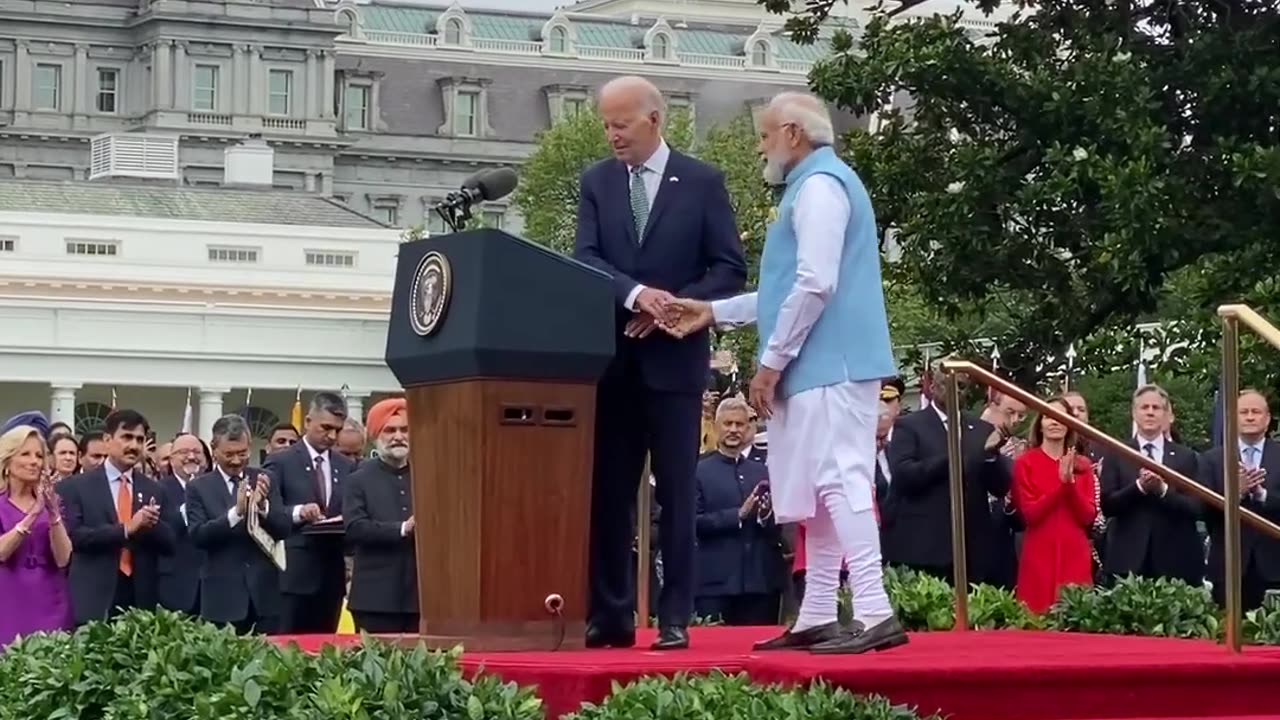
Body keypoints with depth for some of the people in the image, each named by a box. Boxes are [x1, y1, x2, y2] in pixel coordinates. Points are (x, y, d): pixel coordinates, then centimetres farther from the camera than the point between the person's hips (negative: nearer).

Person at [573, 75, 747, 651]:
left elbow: (730, 268, -1)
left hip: (675, 357, -3)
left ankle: (675, 618, 3)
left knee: (677, 492, 0)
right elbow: (584, 260, -2)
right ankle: (610, 614, 8)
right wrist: (637, 294, -19)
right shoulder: (596, 182, 8)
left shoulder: (701, 182, 1)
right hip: (612, 358, 3)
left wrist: (672, 307, -13)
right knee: (606, 491, 3)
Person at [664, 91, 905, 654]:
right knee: (820, 490, 10)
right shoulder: (813, 185, 22)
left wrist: (771, 361, -15)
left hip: (829, 366, -10)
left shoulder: (820, 185, -10)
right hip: (819, 368, 10)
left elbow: (817, 285, -20)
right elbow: (791, 289, 27)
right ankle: (816, 617, 14)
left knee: (840, 480, -14)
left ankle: (874, 613, -19)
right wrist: (715, 311, 25)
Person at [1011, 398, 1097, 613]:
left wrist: (1071, 482, -10)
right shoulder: (1025, 463, 1)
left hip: (1075, 555, 3)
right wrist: (1061, 482, -13)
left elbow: (1088, 517, 3)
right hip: (1039, 555, -3)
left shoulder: (1083, 465, 11)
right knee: (1038, 614, -7)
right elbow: (1029, 514, -8)